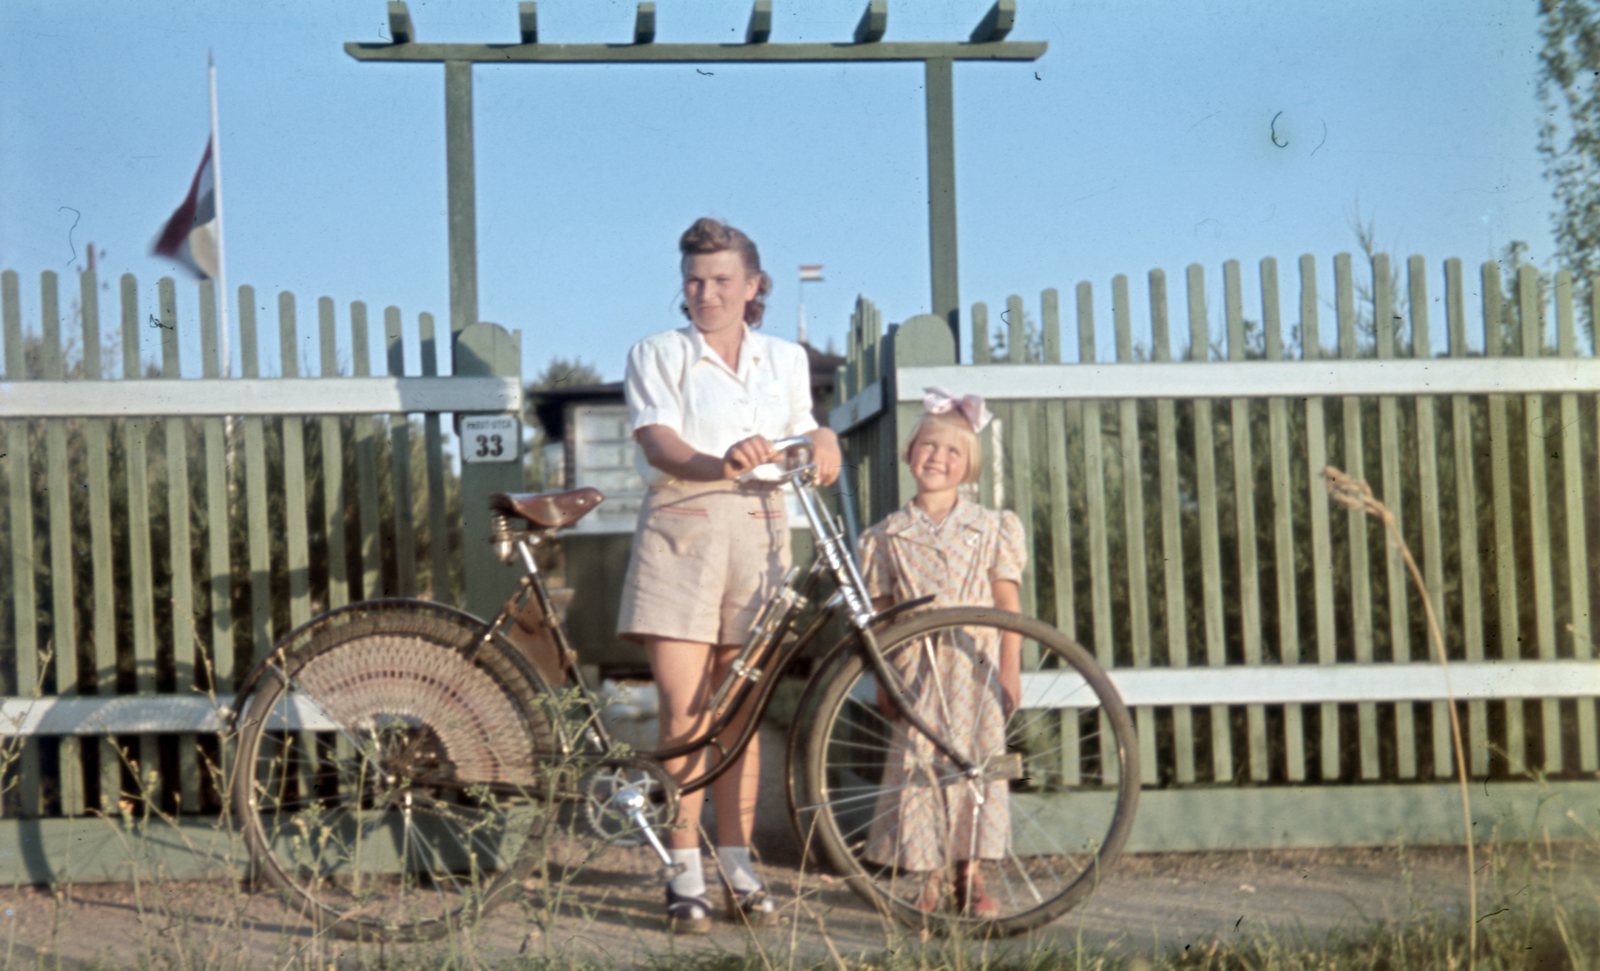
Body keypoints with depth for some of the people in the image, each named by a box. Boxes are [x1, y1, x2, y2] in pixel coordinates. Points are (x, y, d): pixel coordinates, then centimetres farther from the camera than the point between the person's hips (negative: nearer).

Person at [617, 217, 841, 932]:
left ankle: (736, 865, 13)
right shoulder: (656, 356, 6)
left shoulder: (786, 360, 17)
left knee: (740, 712, 5)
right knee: (684, 711, -7)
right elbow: (659, 444, -9)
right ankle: (684, 875, -1)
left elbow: (800, 436, 20)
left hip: (759, 531, 3)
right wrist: (719, 463, -30)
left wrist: (821, 442, -4)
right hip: (682, 529, -3)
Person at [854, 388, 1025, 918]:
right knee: (918, 765, -2)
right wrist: (882, 680, 4)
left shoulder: (991, 528, 4)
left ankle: (971, 877, 10)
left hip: (976, 668, 0)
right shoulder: (890, 535, 6)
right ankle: (932, 876, 9)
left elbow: (1009, 606, 3)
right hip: (917, 669, 0)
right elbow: (881, 615, 7)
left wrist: (1009, 669, -5)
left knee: (975, 762, -1)